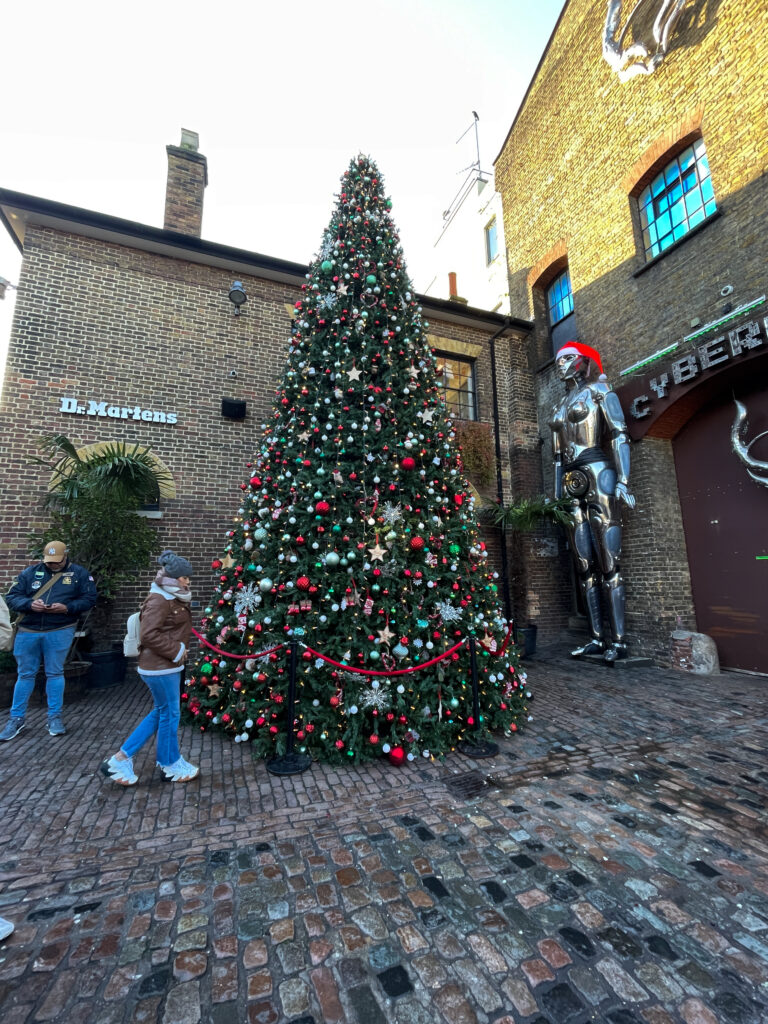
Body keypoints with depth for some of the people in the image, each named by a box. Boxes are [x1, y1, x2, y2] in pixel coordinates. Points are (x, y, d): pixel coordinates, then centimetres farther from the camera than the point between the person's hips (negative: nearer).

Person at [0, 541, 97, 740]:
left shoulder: (79, 573, 0)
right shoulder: (31, 572, 6)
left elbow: (89, 599, -2)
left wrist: (67, 608, -17)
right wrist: (30, 604, -15)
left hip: (60, 632, -2)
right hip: (28, 631, 2)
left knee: (55, 673, 6)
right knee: (25, 674, 11)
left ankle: (55, 717, 17)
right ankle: (17, 718, 25)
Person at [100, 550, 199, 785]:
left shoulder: (172, 598, 11)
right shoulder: (158, 600, -20)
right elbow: (148, 635, -26)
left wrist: (178, 650, 7)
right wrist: (176, 650, -19)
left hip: (167, 666, 10)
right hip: (159, 667, -10)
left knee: (160, 712, 18)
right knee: (170, 714, 5)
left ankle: (121, 758, 26)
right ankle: (171, 765, 23)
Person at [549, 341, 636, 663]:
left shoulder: (599, 390, 8)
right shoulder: (560, 407, 24)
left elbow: (619, 435, -4)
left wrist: (623, 480, -16)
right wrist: (558, 495, 14)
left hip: (598, 475, -6)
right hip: (572, 483, 6)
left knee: (607, 561, -10)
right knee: (584, 566, 2)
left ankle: (618, 639, -5)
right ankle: (597, 637, 6)